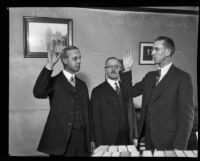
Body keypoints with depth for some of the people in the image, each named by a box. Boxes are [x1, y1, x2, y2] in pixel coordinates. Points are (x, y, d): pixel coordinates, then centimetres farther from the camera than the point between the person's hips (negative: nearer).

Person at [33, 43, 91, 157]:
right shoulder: (54, 82, -2)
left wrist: (90, 139, 12)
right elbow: (38, 93, -23)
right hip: (60, 139, -4)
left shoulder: (82, 85, 13)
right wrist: (49, 65, -27)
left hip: (82, 139, 4)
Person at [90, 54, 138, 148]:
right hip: (108, 141, -3)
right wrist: (100, 145, -9)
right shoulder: (97, 91, -4)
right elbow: (96, 120, -6)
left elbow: (132, 113, 11)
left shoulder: (126, 88, 9)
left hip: (127, 139, 4)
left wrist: (135, 137, 7)